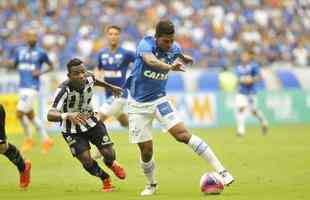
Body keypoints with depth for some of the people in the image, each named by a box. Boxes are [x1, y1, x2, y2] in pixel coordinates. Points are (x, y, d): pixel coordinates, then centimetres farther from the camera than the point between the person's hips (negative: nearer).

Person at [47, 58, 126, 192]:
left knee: (109, 153, -5)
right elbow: (50, 115, -47)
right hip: (72, 130, -4)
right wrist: (67, 115, -66)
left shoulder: (89, 79, -19)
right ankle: (105, 179, 17)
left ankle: (112, 165, 35)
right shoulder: (64, 90, -35)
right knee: (86, 160, -15)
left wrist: (110, 87, 27)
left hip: (91, 122, 4)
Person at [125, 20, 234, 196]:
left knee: (183, 134, -18)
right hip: (138, 104, -2)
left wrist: (185, 58, 1)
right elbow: (150, 60, -44)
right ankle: (152, 185, 27)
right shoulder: (146, 44, -19)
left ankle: (222, 171, -21)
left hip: (159, 100, 2)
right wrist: (170, 67, -62)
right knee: (146, 150, -2)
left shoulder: (174, 48, -4)